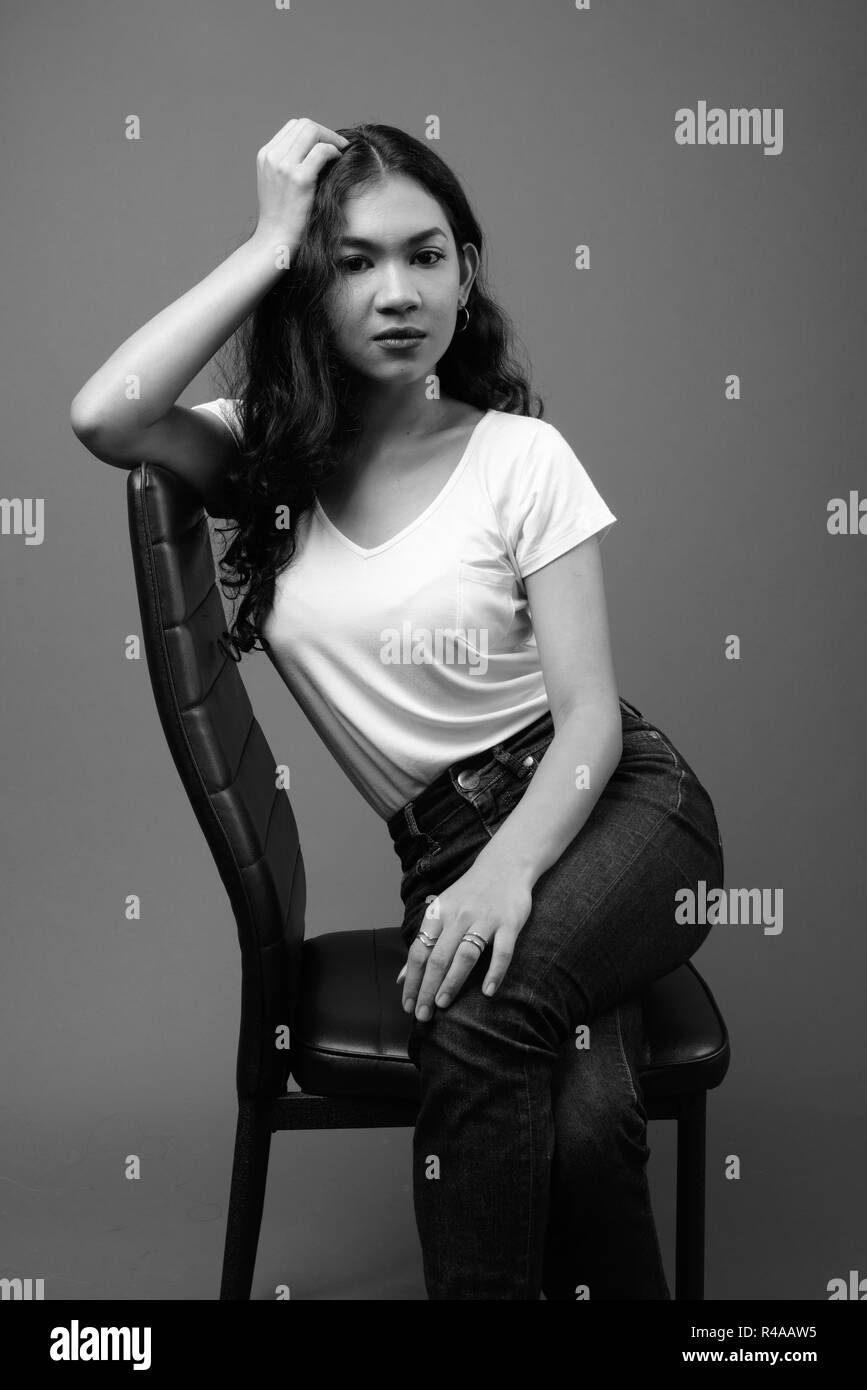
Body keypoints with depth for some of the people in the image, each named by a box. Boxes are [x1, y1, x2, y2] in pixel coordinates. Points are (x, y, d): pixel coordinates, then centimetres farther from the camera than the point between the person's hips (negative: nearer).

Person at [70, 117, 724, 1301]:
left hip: (611, 807, -1)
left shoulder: (521, 454, -4)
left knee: (480, 1019, -33)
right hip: (448, 850, 1)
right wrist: (269, 243, -11)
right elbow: (103, 417, -18)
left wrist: (508, 871, -27)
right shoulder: (269, 462, 4)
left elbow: (592, 716, -9)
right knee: (574, 1114, -29)